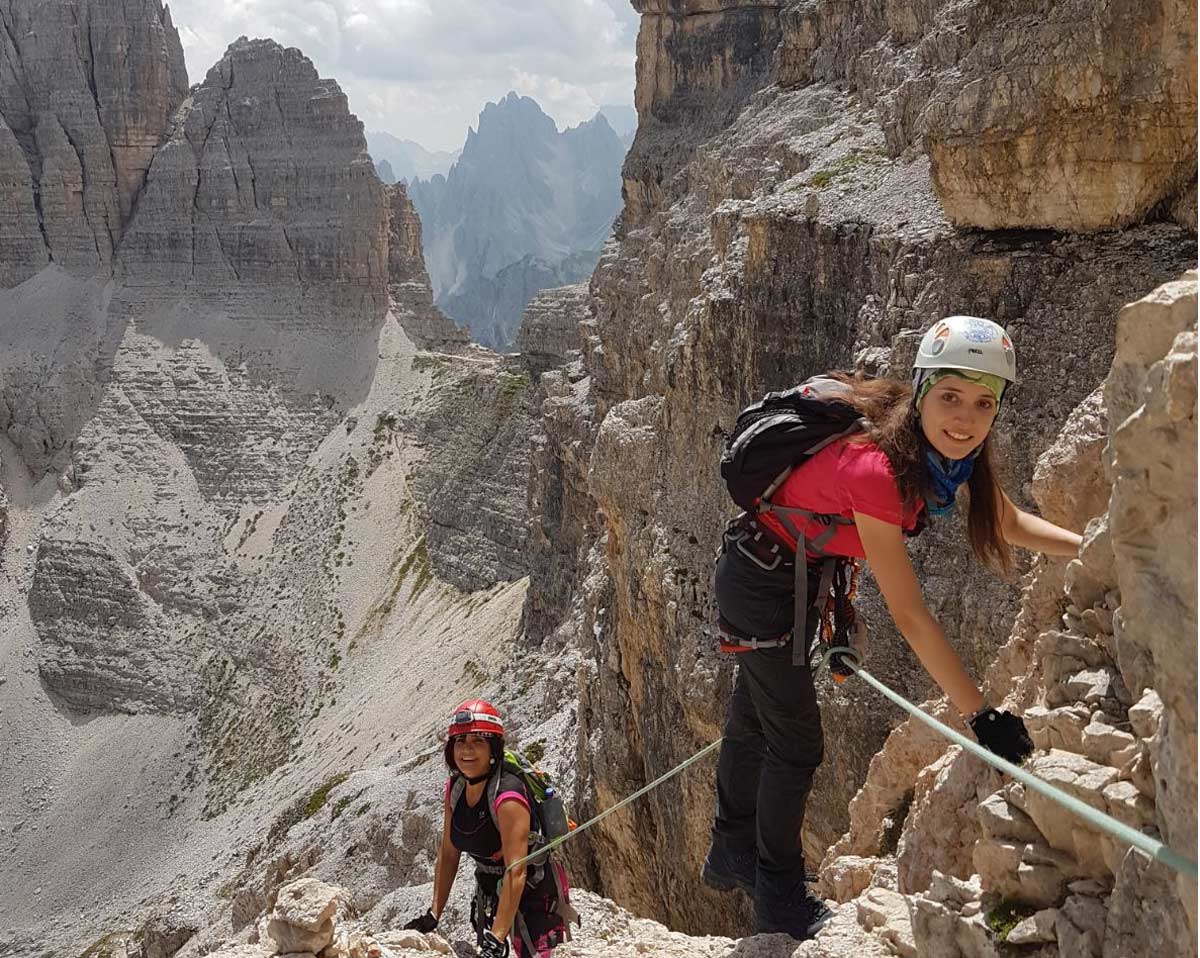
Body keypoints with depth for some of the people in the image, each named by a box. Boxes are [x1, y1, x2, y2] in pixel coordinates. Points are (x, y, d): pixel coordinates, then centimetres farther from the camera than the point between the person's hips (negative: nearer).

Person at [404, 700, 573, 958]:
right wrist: (432, 916, -6)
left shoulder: (508, 796, -29)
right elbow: (448, 855, 0)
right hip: (490, 889, 7)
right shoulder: (455, 788, -6)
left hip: (536, 891, -7)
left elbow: (516, 872, -33)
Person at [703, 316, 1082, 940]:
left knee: (754, 719, 24)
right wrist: (981, 714, -34)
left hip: (804, 577, 8)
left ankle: (731, 853, 44)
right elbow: (909, 616, -36)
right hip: (761, 579, -8)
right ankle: (779, 903, 22)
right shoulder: (874, 467, -38)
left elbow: (1009, 523, 3)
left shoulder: (950, 448, -14)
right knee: (796, 742, 2)